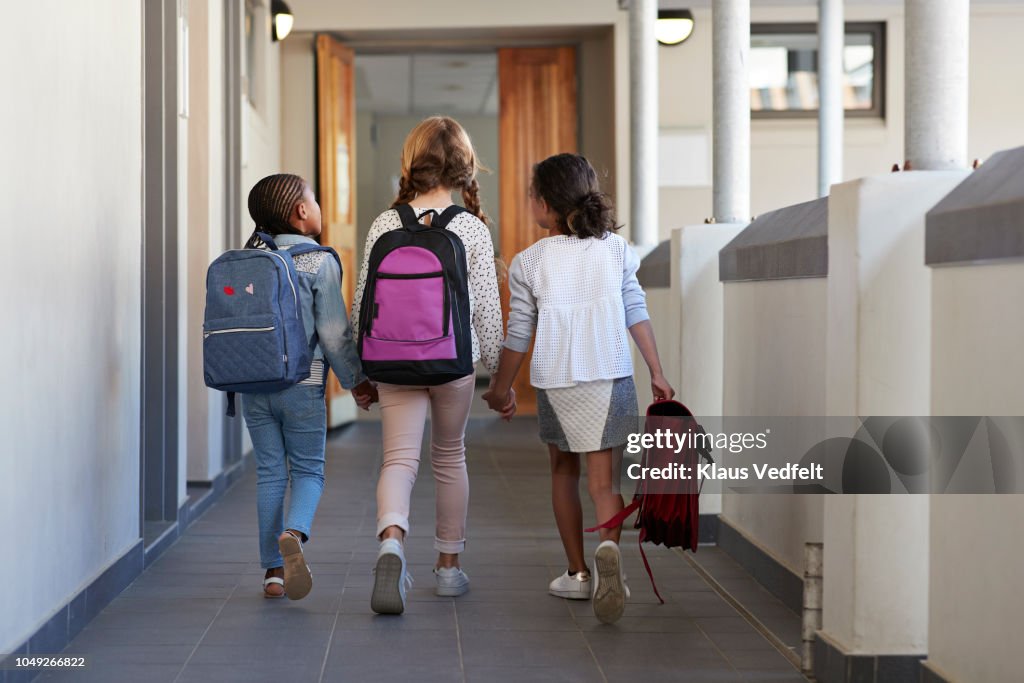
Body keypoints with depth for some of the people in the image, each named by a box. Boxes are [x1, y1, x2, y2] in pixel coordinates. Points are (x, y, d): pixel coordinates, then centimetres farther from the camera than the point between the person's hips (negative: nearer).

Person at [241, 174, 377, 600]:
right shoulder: (319, 262, -8)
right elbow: (334, 332, -10)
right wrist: (356, 379, 2)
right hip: (302, 385, -3)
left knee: (270, 473, 10)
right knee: (308, 469, 8)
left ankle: (273, 571, 10)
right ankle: (294, 532, -21)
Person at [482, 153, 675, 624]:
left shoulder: (529, 262, -2)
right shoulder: (617, 250, 4)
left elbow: (518, 334, 1)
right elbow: (637, 314, 2)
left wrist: (501, 389, 13)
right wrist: (657, 373, 6)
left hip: (554, 381, 0)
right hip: (610, 375, 1)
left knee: (563, 470, 18)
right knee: (602, 476, -1)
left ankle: (578, 573, 22)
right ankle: (608, 547, -31)